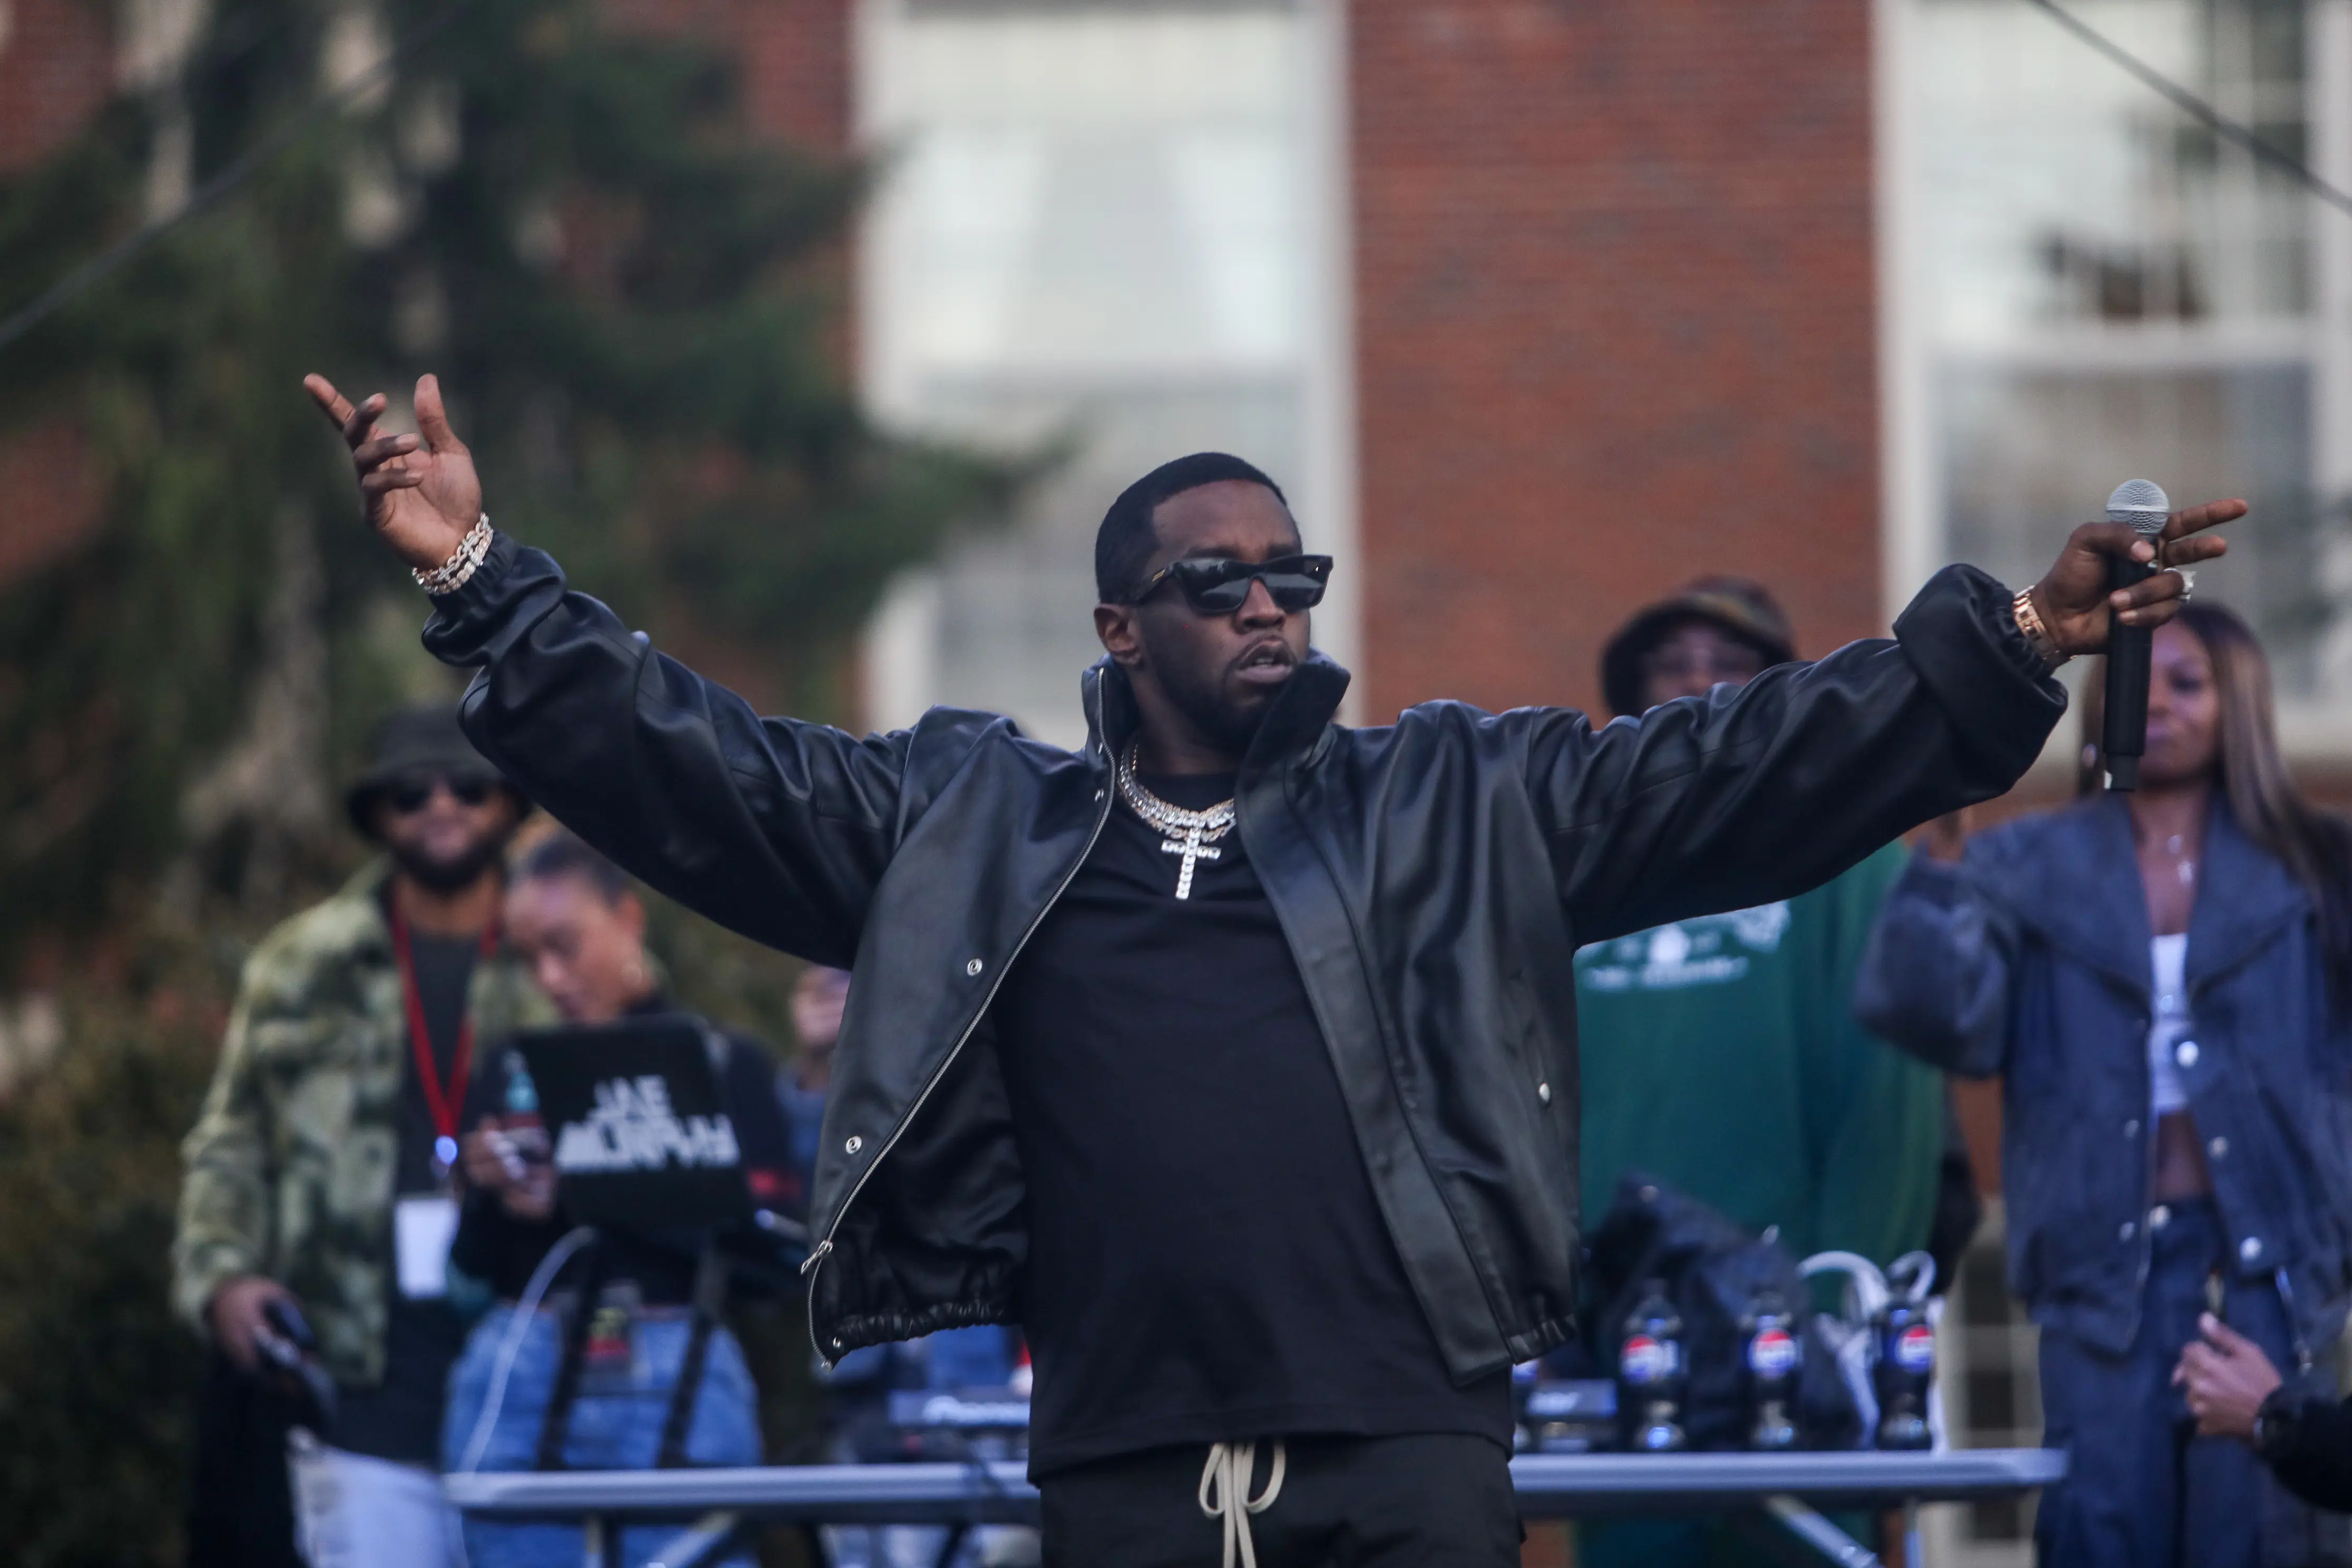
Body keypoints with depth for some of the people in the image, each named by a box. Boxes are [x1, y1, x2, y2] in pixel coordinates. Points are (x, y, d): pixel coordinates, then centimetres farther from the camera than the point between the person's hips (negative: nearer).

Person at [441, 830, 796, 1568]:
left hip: (674, 1392, -3)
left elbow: (764, 1251, -4)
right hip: (520, 1389, 3)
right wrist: (491, 1196, -6)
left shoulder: (724, 1063, 7)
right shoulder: (511, 1076, 15)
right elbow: (469, 1278, 16)